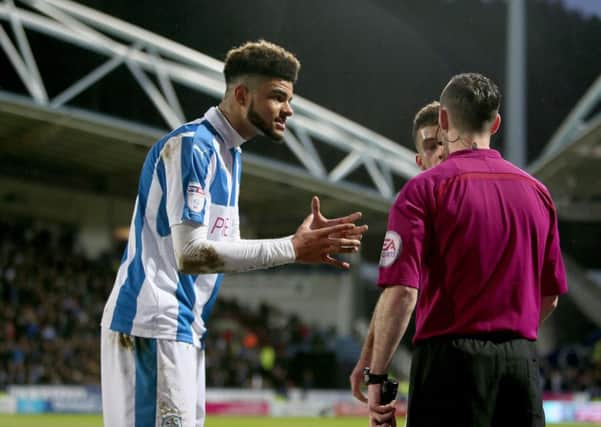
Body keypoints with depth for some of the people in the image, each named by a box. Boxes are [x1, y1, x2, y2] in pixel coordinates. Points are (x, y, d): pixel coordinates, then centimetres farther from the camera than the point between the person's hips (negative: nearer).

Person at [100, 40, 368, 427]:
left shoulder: (230, 155, 19)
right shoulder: (190, 146, -13)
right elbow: (191, 254, -22)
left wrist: (304, 244, 3)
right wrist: (292, 250, -20)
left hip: (186, 330, 10)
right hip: (154, 327, -10)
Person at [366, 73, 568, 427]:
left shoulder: (426, 188, -5)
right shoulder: (536, 191, 10)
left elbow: (401, 293, -14)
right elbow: (550, 297, 15)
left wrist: (376, 375, -9)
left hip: (451, 359, -5)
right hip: (523, 357, 5)